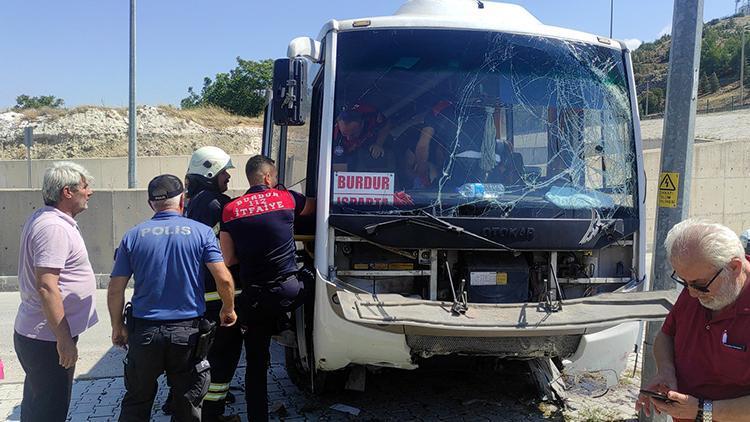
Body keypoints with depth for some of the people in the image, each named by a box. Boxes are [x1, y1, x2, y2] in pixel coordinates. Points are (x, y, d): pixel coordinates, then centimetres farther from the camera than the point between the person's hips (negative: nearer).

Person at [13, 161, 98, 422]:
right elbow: (47, 287, -28)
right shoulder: (54, 228, -22)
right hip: (49, 339, -10)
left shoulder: (43, 219, 11)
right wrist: (64, 340, -24)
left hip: (32, 332, 10)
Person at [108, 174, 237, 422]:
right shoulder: (201, 232, -4)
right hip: (188, 332, -1)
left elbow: (115, 290, 1)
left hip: (144, 331, 1)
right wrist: (228, 309, 7)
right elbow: (224, 280, -10)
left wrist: (117, 327, 13)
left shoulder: (133, 236, 1)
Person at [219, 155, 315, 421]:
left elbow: (228, 259, 2)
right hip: (290, 291, -2)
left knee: (255, 363, 11)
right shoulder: (286, 198, 2)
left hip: (254, 296, 2)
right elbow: (315, 206, 23)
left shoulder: (231, 209, 2)